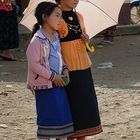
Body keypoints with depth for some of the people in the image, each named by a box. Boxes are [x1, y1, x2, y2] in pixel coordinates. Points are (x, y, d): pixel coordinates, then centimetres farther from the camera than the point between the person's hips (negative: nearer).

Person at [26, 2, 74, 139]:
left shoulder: (56, 36, 8)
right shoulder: (38, 40, -17)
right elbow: (34, 64, -19)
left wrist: (64, 69, 4)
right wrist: (53, 77, -17)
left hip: (58, 82, 8)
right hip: (45, 85, -8)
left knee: (63, 114, 10)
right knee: (47, 118, -2)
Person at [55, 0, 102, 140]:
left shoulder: (78, 16, 9)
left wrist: (86, 39, -1)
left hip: (83, 67, 7)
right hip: (67, 70, -7)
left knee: (85, 104, 9)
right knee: (71, 104, -1)